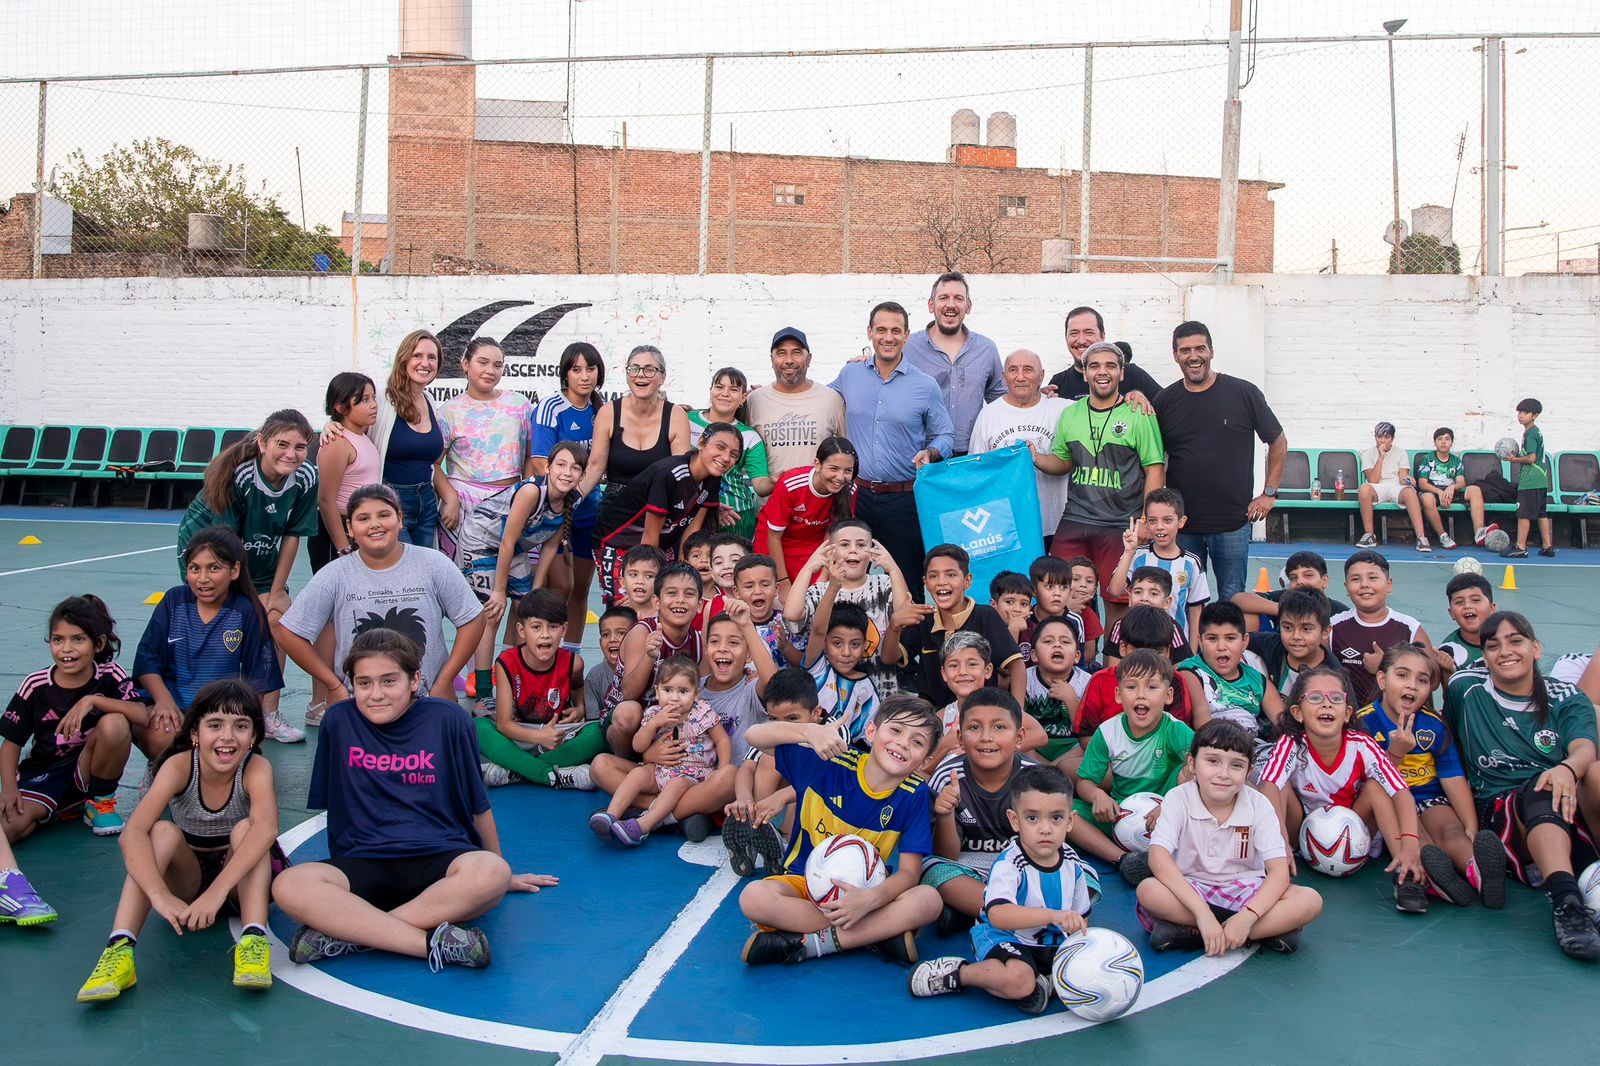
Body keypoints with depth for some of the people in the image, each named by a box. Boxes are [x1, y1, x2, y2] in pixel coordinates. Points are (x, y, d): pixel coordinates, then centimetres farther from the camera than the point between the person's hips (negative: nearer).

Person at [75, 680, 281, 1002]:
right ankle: (119, 949, -38)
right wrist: (160, 895, -50)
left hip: (241, 879, -1)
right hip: (187, 878, 1)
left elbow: (266, 828, -42)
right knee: (163, 831, -28)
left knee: (245, 828, -29)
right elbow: (133, 833, -34)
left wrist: (217, 891, -54)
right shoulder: (179, 766, -20)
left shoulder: (256, 769, -22)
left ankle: (253, 940, -39)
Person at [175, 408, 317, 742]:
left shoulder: (306, 477, -19)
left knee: (277, 622, -7)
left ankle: (269, 715, 4)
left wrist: (276, 592, -6)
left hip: (258, 557, 4)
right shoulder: (238, 474, -31)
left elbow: (292, 536, -9)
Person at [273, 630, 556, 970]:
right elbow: (328, 800, 14)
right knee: (288, 886, -28)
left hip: (439, 859, -1)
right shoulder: (339, 720, 4)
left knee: (489, 874, -34)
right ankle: (433, 941, -32)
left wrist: (501, 872, 20)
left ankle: (349, 932, -26)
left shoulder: (445, 719, 0)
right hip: (363, 863, 1)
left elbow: (478, 804, 11)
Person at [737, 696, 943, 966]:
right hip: (803, 883, -1)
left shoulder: (915, 795, -8)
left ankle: (807, 944, -25)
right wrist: (810, 730, -28)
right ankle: (879, 934, -24)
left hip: (861, 890, 1)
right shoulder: (829, 763, -11)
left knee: (928, 900, -28)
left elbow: (909, 872, -11)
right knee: (753, 897, -33)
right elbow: (755, 736, -10)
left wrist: (871, 898, -33)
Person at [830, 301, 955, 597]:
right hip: (857, 493, 2)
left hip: (904, 498, -2)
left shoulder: (926, 385, 1)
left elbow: (945, 435, 8)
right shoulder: (850, 374, 6)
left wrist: (930, 453, -12)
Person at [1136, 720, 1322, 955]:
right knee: (1148, 890, -34)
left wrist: (1247, 916, -33)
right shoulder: (1178, 799, -12)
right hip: (1189, 888, -1)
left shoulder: (1258, 805, -8)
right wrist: (1202, 913, -36)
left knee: (1310, 901, -24)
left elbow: (1279, 871, -16)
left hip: (1244, 889, 2)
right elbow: (1158, 857, -26)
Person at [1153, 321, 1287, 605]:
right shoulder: (1165, 400, 5)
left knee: (1232, 602, 5)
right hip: (1180, 523, 2)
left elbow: (1278, 442, 8)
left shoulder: (1243, 393, -1)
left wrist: (1269, 493, 2)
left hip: (1233, 523, -2)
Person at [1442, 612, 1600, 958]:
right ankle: (1566, 900, -56)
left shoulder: (1568, 698, 10)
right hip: (1498, 810, -1)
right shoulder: (1465, 688, 11)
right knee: (1539, 790, -36)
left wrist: (1568, 769, -36)